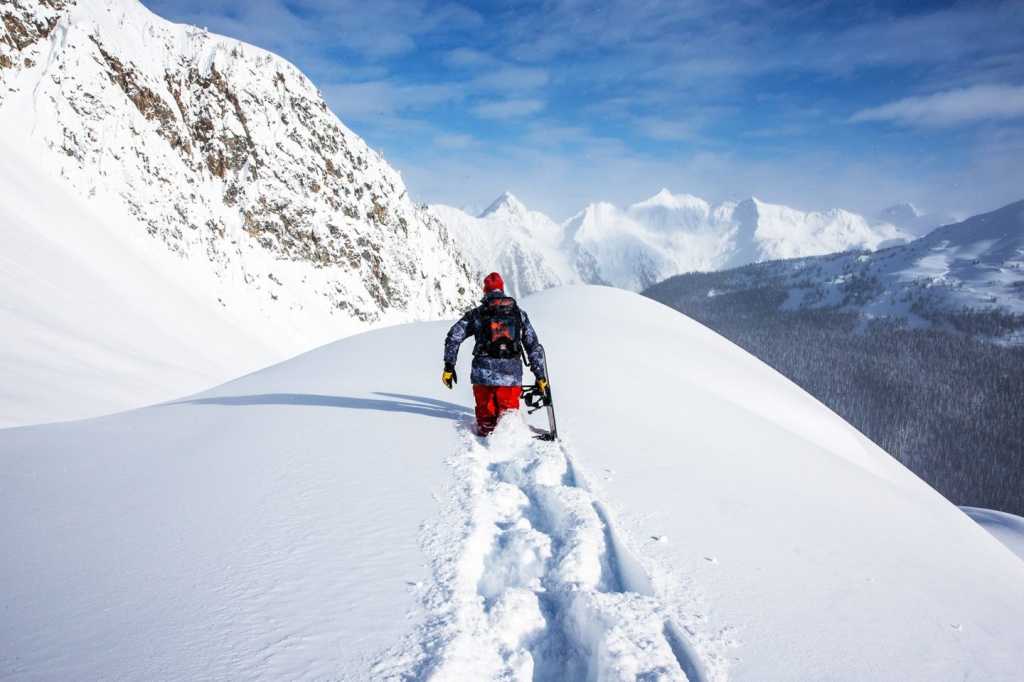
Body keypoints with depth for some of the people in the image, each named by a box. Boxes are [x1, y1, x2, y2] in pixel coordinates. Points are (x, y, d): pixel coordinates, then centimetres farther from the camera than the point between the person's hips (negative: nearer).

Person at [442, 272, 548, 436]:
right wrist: (540, 376, 16)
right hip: (512, 376, 1)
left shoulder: (477, 313, 9)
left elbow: (453, 336, 1)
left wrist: (449, 366, 6)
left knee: (486, 419, 15)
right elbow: (534, 347, 12)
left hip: (484, 374, 0)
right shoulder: (519, 313, 13)